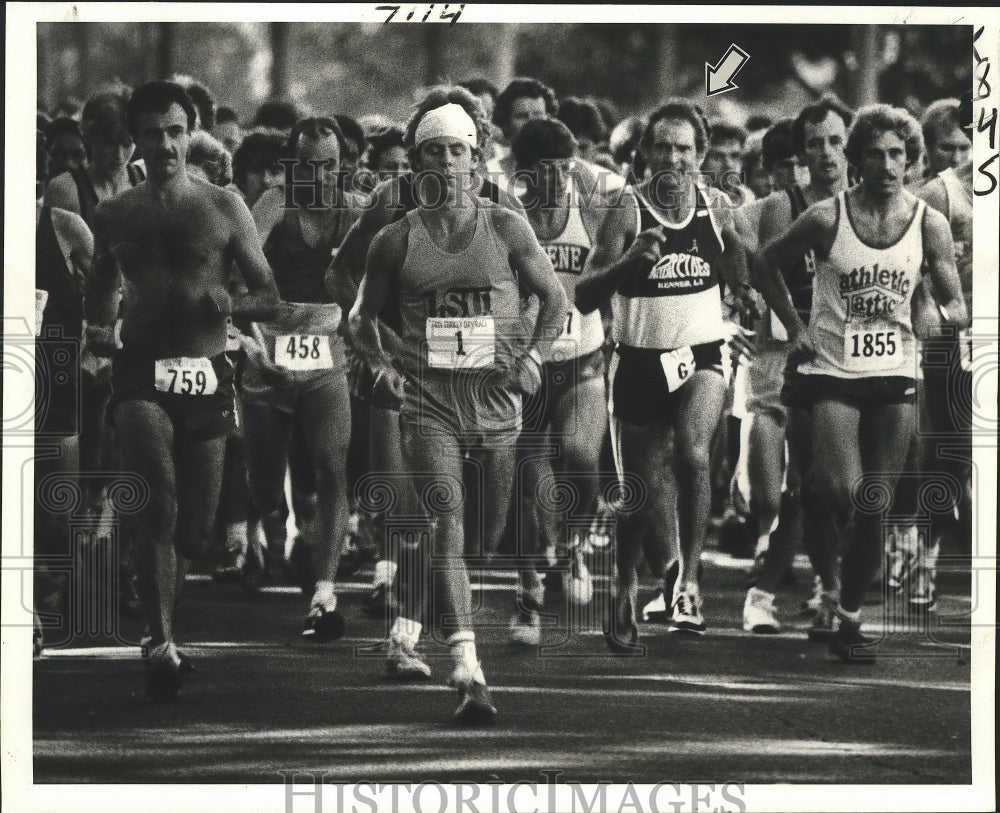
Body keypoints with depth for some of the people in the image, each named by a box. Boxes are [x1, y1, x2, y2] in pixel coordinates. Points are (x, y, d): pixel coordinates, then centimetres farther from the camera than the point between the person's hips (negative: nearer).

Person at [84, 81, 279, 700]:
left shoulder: (224, 209, 5)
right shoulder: (115, 215, 9)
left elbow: (269, 298, 7)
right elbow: (100, 296, 22)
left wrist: (227, 304, -14)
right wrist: (99, 332, 0)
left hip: (207, 377, 1)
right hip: (142, 376, -1)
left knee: (197, 522, 5)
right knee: (159, 497, -24)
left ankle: (160, 621, 33)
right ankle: (163, 646, -28)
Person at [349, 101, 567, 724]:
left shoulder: (506, 229, 4)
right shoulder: (397, 240, 4)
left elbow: (555, 297, 16)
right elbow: (364, 316, 18)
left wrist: (533, 355, 2)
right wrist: (383, 365, 2)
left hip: (496, 396, 2)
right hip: (428, 397, -2)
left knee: (487, 536, 9)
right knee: (448, 523, -19)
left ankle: (406, 630, 35)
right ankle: (469, 673, -28)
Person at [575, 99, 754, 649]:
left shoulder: (716, 208, 0)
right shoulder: (626, 212, -11)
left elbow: (740, 280, 18)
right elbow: (584, 298, -19)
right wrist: (629, 261, -33)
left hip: (701, 358, 1)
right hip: (640, 362, -1)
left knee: (692, 453, -29)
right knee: (641, 495, 7)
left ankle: (689, 581, -22)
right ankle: (624, 590, 34)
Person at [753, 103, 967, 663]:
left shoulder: (930, 224, 0)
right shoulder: (827, 218, -5)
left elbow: (955, 302, 1)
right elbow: (769, 264, 9)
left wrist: (953, 315, -22)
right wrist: (795, 327, 1)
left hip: (895, 375, 2)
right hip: (832, 373, -2)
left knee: (875, 510, -1)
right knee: (842, 494, -21)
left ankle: (850, 620, 9)